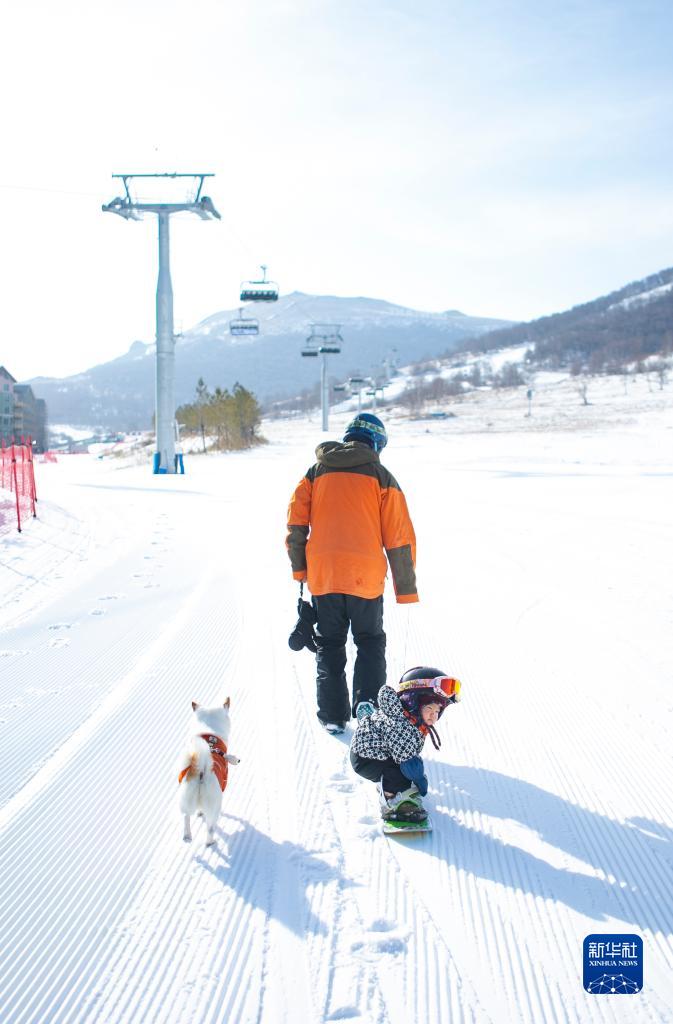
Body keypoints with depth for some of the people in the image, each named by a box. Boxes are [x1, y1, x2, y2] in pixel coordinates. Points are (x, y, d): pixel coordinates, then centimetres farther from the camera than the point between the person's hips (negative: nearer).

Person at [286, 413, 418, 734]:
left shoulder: (315, 473, 10)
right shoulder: (381, 477, 3)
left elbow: (295, 525, 3)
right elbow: (400, 538, -1)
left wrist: (300, 569, 10)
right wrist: (406, 588, 3)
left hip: (322, 575, 2)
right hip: (365, 576, -2)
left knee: (329, 644, 16)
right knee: (370, 642, 14)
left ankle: (332, 714, 16)